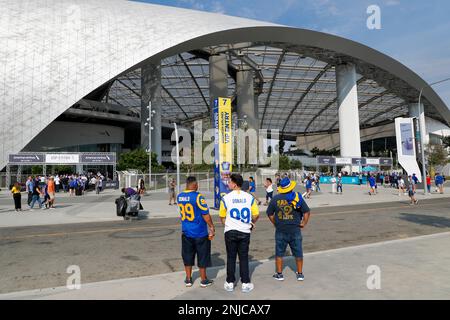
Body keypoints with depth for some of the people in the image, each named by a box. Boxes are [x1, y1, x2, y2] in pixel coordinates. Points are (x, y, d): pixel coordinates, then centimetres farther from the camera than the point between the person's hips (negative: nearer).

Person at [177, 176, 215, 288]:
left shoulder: (179, 197, 0)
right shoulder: (198, 196, -18)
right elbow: (205, 214, -16)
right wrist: (212, 227, -6)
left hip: (186, 232, 5)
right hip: (200, 233, -5)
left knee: (187, 256, 16)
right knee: (202, 257, 10)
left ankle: (188, 279, 26)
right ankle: (204, 280, 21)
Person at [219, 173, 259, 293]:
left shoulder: (226, 198, -7)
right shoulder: (249, 197, -4)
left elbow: (222, 217, 2)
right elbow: (256, 215, 0)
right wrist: (252, 223, 19)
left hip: (230, 231, -1)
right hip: (245, 232, 1)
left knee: (231, 257, 11)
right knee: (244, 257, 10)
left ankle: (230, 283, 19)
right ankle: (245, 283, 15)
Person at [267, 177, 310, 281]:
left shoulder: (275, 198, -4)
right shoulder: (297, 197, -7)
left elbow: (270, 214, 1)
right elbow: (306, 212, -6)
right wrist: (303, 223, 3)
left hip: (280, 230, 0)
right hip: (295, 230, 0)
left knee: (279, 253, 12)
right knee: (298, 253, 13)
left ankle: (279, 274, 18)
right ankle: (300, 274, 22)